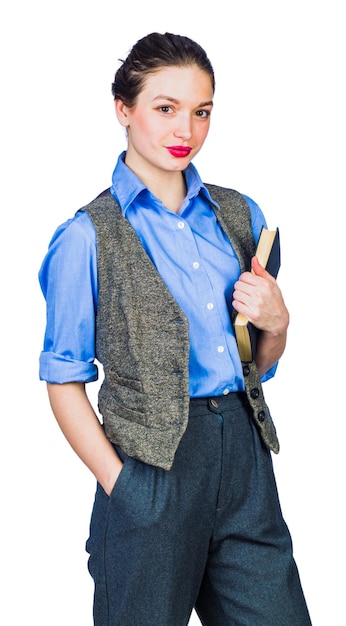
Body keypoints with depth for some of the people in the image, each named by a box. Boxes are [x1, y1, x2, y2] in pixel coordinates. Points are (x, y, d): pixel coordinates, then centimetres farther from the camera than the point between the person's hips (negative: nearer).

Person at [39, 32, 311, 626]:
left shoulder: (240, 215, 11)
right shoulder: (88, 237, -4)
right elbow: (63, 382, -4)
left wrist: (276, 323, -2)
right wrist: (121, 485, -12)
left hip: (244, 452, 5)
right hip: (155, 466, -4)